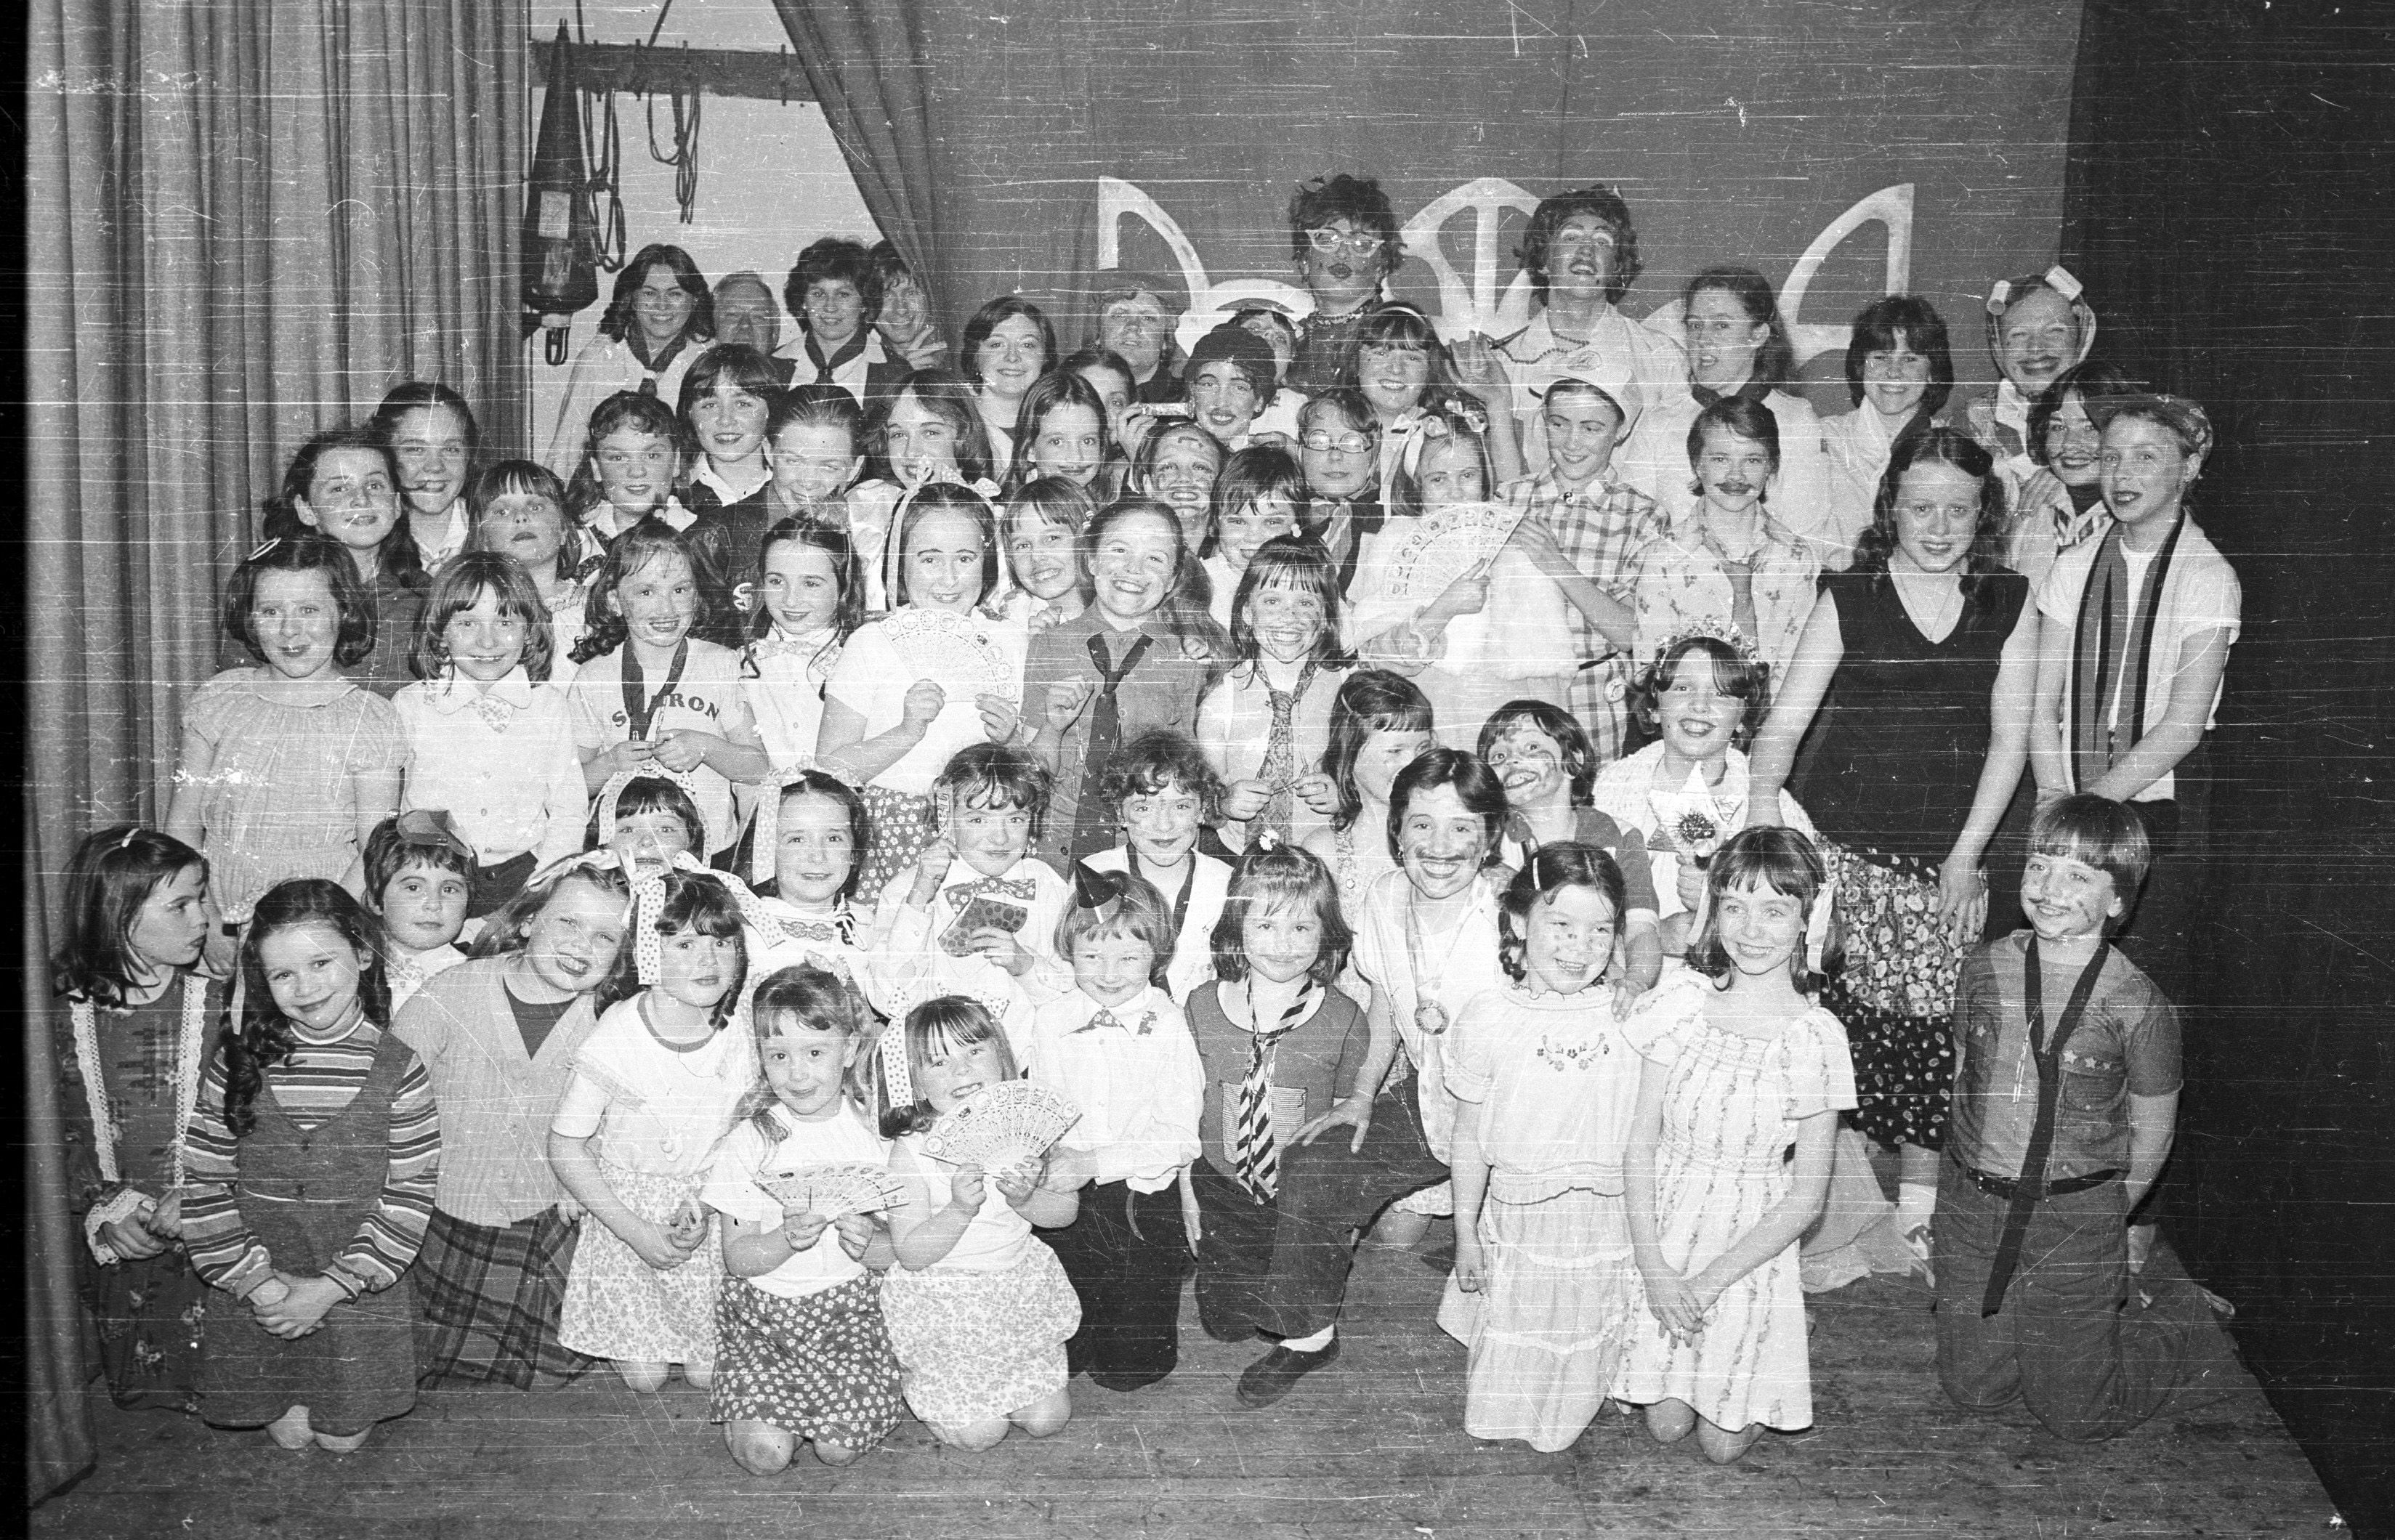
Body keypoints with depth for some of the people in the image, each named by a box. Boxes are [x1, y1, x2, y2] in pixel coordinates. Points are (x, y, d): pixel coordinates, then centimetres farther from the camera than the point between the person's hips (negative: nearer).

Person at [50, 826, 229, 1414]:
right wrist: (102, 1210, -13)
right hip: (111, 1250, 1)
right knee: (133, 1405, 14)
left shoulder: (221, 1005, -7)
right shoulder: (62, 1011, -4)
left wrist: (196, 1197, -17)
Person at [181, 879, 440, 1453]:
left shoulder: (398, 1069, -11)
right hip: (253, 1293, 1)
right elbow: (204, 1184, -4)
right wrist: (256, 1279, -11)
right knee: (287, 1435, 10)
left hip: (360, 1291, -1)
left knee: (343, 1438, 9)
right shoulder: (238, 1062, -6)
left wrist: (331, 1287, -14)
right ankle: (285, 1405, 42)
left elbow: (410, 1198, -10)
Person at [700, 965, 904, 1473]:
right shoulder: (751, 1141, -7)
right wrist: (787, 1238, -27)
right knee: (764, 1454, -17)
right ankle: (747, 1409, 16)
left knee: (841, 1447, -17)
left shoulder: (876, 1135, -4)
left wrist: (870, 1245, -23)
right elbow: (738, 1260, -7)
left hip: (850, 1305, 0)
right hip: (765, 1309, 0)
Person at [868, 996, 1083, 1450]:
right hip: (944, 1305, -4)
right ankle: (911, 1377, 25)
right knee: (977, 1435, -1)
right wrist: (959, 1210, -35)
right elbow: (910, 1254, -20)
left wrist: (1025, 1201, -22)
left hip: (1021, 1288, 4)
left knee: (1048, 1418, 3)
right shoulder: (911, 1153, -20)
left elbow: (1066, 1208, -1)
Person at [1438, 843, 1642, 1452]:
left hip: (1611, 1215, 1)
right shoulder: (1489, 1017, -11)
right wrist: (1465, 1231, 1)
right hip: (1517, 1217, -1)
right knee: (1506, 1351, 14)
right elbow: (1470, 1133, -3)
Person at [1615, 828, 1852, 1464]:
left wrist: (1709, 1282, -14)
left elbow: (1806, 1197, -11)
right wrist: (1654, 1266, -13)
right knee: (1665, 1424, 9)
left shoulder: (1817, 1037, -15)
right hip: (1664, 1235, 1)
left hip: (1751, 1250, -1)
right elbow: (1640, 1143, -6)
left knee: (1723, 1442, 9)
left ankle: (1772, 1389, 38)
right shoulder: (1681, 998, -10)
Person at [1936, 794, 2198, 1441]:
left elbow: (2152, 1132, -3)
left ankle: (2165, 1318, 34)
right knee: (1972, 1391, 15)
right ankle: (2094, 1314, 38)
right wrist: (1980, 1177, 11)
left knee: (2074, 1415, 7)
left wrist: (2102, 1215, 5)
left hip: (2077, 1221, -4)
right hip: (1970, 1203, 4)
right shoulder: (1985, 968, -4)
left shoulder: (2137, 1005, -16)